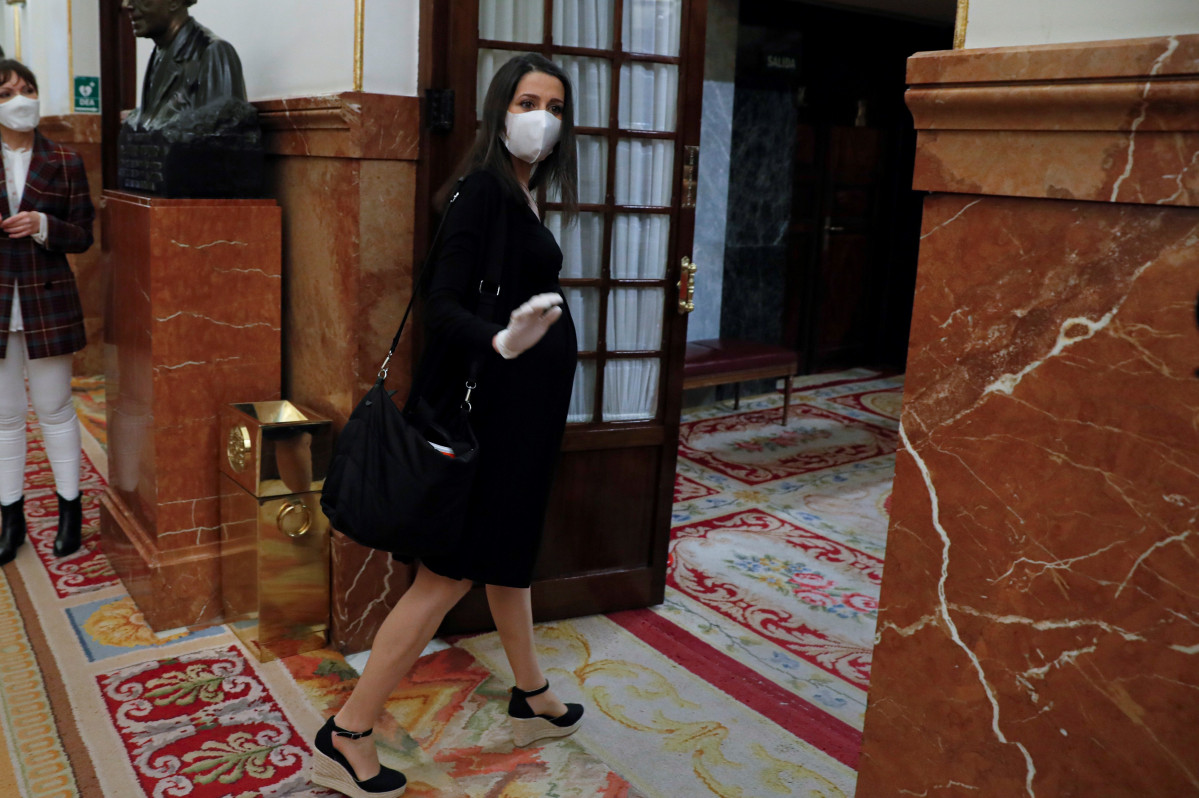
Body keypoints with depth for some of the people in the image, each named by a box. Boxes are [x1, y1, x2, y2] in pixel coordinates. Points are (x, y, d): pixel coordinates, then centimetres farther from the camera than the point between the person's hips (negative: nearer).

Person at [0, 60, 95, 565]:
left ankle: (70, 509, 20)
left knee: (54, 408, 7)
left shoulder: (64, 163, 1)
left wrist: (42, 225, -16)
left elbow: (82, 236, 1)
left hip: (47, 301, -1)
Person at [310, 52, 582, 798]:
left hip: (527, 405, 10)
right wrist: (501, 343, -42)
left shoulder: (523, 192, 10)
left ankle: (533, 700, 37)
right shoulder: (484, 189, -16)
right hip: (498, 405, -10)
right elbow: (442, 303, -24)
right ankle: (347, 737, 7)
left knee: (510, 551, 20)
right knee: (451, 572, -4)